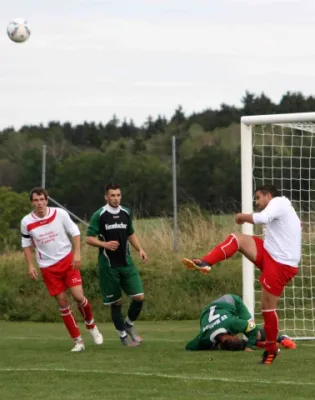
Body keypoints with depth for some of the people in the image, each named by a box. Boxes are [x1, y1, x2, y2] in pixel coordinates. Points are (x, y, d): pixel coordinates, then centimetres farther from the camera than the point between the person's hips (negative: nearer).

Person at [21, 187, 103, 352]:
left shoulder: (60, 214, -10)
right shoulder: (26, 222, -6)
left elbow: (75, 232, -2)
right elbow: (26, 244, 7)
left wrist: (77, 253, -11)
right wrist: (30, 266, -1)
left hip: (67, 260, -1)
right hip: (48, 268, 1)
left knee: (78, 296, -13)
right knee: (62, 302, 1)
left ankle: (91, 325, 17)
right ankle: (78, 341, 10)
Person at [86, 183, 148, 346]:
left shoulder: (126, 213, 6)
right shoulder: (99, 215, -9)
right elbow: (89, 239, -8)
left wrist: (140, 249, 5)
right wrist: (105, 244, -25)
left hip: (126, 263, 4)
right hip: (108, 265, -4)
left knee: (139, 296, -6)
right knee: (116, 302, 4)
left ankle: (129, 325, 20)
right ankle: (123, 335, 20)